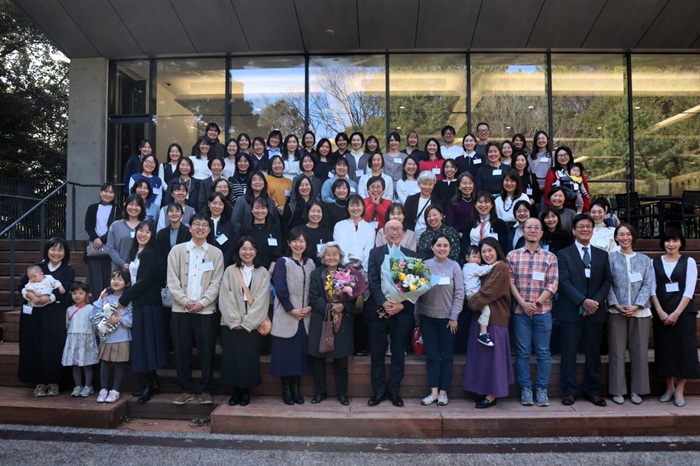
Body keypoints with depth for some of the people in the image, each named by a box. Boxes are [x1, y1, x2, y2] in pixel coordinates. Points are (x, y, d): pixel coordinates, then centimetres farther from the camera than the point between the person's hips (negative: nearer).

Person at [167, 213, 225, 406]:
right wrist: (186, 301, -10)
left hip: (206, 311, -1)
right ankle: (187, 389, 19)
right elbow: (172, 281, 1)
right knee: (182, 352, 5)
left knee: (206, 352, 2)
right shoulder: (177, 250, 7)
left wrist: (202, 303, -12)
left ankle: (205, 390, 15)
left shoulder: (216, 253, 6)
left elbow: (216, 283, 0)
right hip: (180, 310, 1)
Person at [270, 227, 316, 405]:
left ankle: (296, 388, 17)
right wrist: (292, 310, -13)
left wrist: (309, 307, -5)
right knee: (286, 353, 0)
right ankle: (286, 389, 12)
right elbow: (280, 289, -10)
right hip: (286, 316, -4)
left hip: (305, 316, 4)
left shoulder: (310, 264, 11)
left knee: (301, 352, 6)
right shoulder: (283, 262, -3)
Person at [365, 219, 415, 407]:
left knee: (398, 354, 8)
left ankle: (395, 391, 21)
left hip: (402, 312, 0)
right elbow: (372, 281, -4)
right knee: (377, 354, 7)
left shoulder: (411, 255, 7)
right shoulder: (375, 253, 6)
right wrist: (383, 302, -18)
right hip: (378, 311, 0)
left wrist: (401, 305, -15)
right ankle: (379, 391, 20)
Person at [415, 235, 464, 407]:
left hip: (447, 317, -1)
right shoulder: (424, 265, 1)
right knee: (431, 355, 6)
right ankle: (433, 392, 15)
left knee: (446, 356, 7)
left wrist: (454, 317, -8)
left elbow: (459, 293, -3)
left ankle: (443, 392, 17)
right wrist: (417, 316, 2)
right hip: (427, 317, 1)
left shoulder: (454, 266, -2)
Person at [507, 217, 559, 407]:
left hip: (543, 311, 0)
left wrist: (537, 303, -10)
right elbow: (510, 282, 1)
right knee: (522, 351, 3)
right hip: (520, 311, 0)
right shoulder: (512, 255, 5)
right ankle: (525, 389, 12)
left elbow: (553, 284, -1)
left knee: (543, 352, 5)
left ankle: (542, 389, 15)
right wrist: (523, 303, -10)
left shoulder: (550, 257, 5)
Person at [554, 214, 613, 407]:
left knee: (593, 352, 8)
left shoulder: (602, 255, 14)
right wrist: (583, 301, -16)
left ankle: (592, 391, 19)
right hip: (571, 311, -3)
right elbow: (564, 281, -7)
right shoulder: (563, 254, 2)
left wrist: (596, 301, -8)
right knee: (569, 352, 0)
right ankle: (569, 391, 9)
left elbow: (607, 281, 8)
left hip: (595, 311, 3)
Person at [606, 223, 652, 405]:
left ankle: (636, 390, 16)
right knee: (617, 351, 2)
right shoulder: (611, 258, 4)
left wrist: (637, 306, -10)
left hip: (640, 311, 2)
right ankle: (617, 390, 10)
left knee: (639, 351, 4)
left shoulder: (644, 260, 10)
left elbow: (647, 285, 3)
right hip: (617, 311, -2)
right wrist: (616, 305, -12)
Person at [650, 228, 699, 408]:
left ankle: (679, 391, 10)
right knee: (665, 348, 5)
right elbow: (652, 289, 2)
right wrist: (660, 311, -9)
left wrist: (676, 313, -13)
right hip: (661, 312, 2)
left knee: (683, 348, -1)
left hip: (683, 311, -2)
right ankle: (669, 387, 19)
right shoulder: (655, 262, 6)